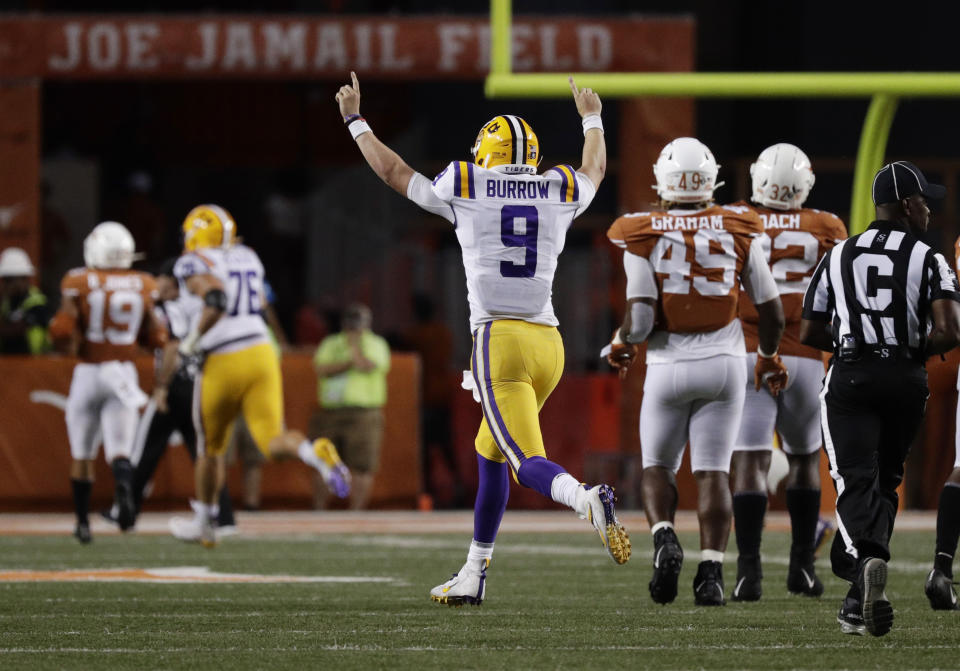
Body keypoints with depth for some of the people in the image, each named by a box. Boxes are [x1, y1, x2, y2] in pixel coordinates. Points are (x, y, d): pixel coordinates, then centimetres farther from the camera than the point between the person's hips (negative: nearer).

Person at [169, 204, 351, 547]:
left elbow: (216, 299, -25)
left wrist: (193, 339, -13)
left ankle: (204, 522, 30)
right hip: (261, 351, 4)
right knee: (273, 443, -4)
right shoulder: (247, 257, 15)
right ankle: (317, 453, -37)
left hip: (223, 364, -4)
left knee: (210, 448, 16)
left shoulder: (193, 264, -6)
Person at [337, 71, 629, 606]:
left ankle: (588, 501, -44)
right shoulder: (561, 194, 10)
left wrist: (355, 120, 33)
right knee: (491, 456, 19)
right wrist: (592, 120, 55)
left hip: (499, 340, -5)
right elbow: (595, 170, 35)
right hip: (548, 342, 5)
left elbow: (393, 171, 18)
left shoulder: (466, 190, 1)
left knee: (529, 464, -12)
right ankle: (474, 575, 24)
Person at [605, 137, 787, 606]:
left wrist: (622, 344, 9)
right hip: (724, 363, 1)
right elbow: (772, 313, 4)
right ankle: (711, 572, -8)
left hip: (669, 368, -1)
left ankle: (664, 538, -12)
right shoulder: (737, 232, 0)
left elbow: (639, 318, -14)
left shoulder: (644, 237, -6)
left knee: (658, 466, 15)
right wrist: (768, 357, 24)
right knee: (712, 471, 5)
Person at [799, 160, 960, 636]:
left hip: (850, 380, 0)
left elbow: (809, 334, 10)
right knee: (883, 481, 15)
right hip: (905, 379, 0)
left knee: (856, 481, -8)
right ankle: (859, 600, 13)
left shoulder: (838, 257, 9)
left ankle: (867, 560, -39)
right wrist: (916, 348, 8)